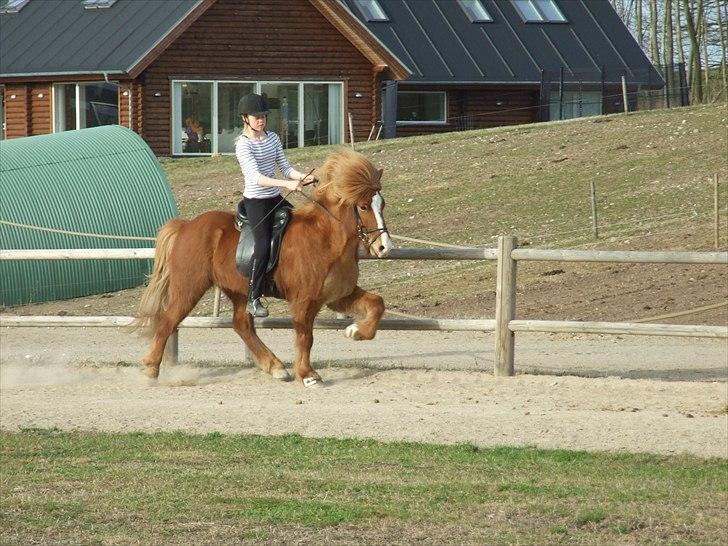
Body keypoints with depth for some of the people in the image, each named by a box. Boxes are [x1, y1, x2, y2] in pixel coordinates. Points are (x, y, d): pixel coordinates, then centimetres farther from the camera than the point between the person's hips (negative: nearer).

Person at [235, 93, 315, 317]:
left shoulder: (272, 138, 7)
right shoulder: (243, 145, -15)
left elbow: (285, 167, 6)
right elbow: (255, 177, -25)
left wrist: (302, 177, -15)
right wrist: (287, 184, -35)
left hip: (275, 198, 8)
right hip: (255, 201, -8)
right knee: (263, 247, -17)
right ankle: (253, 300, -9)